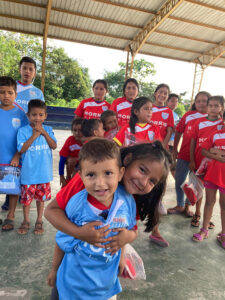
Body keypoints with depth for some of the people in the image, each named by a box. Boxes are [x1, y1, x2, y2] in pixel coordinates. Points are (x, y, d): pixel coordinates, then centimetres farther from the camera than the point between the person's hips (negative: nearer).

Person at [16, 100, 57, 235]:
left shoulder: (48, 129, 1)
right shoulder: (23, 131, -7)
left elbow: (54, 146, -8)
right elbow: (21, 149, -15)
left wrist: (44, 133, -17)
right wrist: (34, 135, -19)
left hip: (44, 172, 2)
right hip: (28, 172, -1)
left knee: (41, 197, 15)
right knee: (26, 198, 12)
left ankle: (39, 221, 33)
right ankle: (26, 221, 35)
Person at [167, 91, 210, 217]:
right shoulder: (189, 115, 1)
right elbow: (179, 132, 5)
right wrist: (175, 150, 5)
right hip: (184, 154, 1)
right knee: (179, 180, 9)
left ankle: (187, 205, 32)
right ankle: (180, 205, 29)